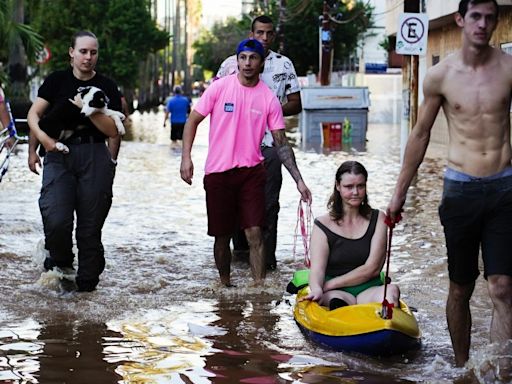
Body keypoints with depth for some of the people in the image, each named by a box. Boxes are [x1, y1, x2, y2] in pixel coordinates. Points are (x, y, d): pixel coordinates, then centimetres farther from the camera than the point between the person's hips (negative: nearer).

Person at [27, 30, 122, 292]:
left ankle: (86, 284, 13)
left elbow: (113, 130, 0)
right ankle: (60, 262, 13)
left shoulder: (106, 87, 8)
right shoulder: (56, 81, 10)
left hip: (94, 156, 0)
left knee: (90, 226, 2)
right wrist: (41, 139, -10)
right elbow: (34, 114, 5)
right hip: (58, 154, 0)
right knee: (56, 220, -16)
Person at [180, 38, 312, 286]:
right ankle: (224, 284, 28)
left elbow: (281, 142, 3)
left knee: (255, 234, -7)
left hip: (252, 172, 0)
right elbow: (193, 120, 1)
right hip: (218, 172, 0)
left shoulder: (269, 98, 0)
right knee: (222, 235, 9)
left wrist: (299, 181, -2)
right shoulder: (220, 87, -3)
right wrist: (186, 157, -11)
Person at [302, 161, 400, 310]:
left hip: (369, 291, 1)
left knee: (392, 290, -34)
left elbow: (372, 269, 2)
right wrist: (317, 289, -31)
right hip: (336, 293, -1)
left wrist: (329, 284, -6)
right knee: (336, 300, -38)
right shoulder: (323, 225, 8)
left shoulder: (377, 219, 12)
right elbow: (317, 268, -5)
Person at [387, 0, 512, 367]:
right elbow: (420, 135, 9)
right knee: (460, 289, 10)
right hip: (461, 189, 1)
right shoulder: (440, 75, -1)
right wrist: (400, 192, 12)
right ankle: (462, 366, 25)